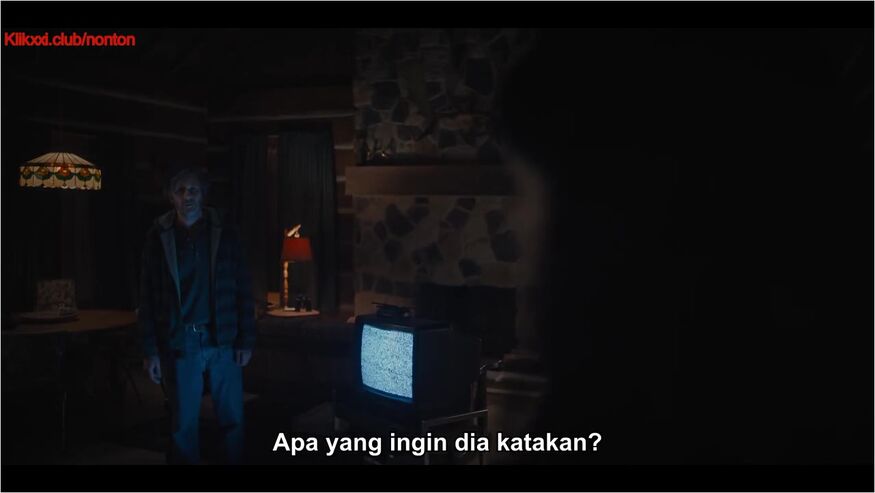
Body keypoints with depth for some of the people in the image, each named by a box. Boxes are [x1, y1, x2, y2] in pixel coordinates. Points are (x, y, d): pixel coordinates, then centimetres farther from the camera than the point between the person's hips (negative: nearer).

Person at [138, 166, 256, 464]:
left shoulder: (224, 233, 3)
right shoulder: (159, 237, 2)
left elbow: (242, 290, 3)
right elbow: (147, 298, 2)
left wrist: (246, 340, -1)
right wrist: (151, 350, -3)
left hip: (223, 341, 1)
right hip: (180, 344, 0)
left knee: (232, 420, 8)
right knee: (183, 425, 8)